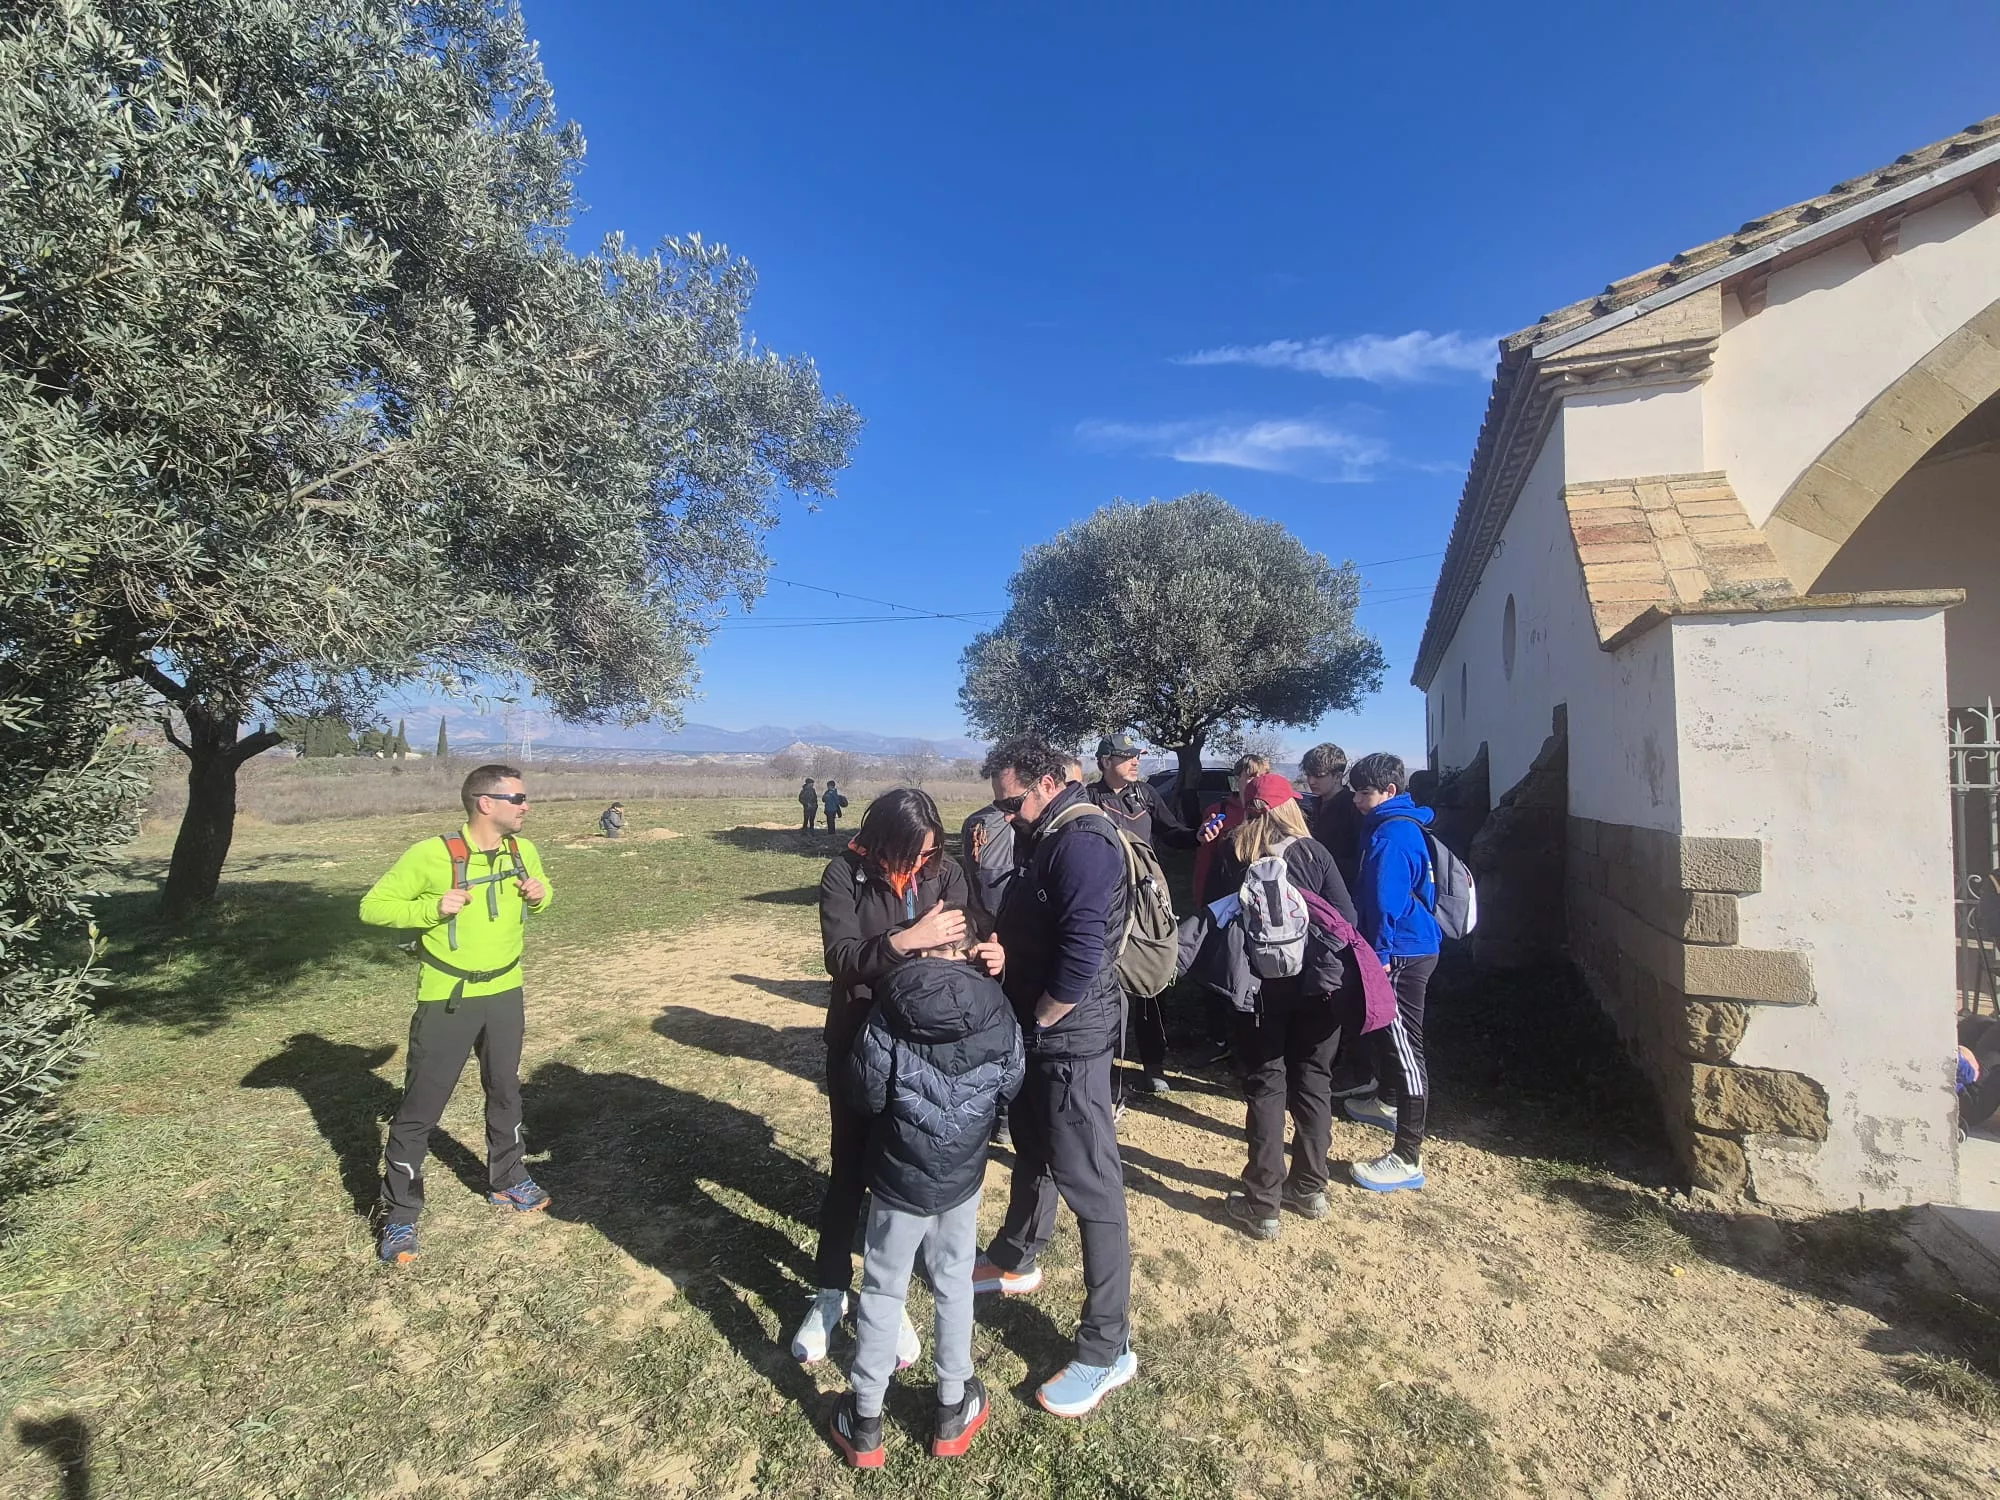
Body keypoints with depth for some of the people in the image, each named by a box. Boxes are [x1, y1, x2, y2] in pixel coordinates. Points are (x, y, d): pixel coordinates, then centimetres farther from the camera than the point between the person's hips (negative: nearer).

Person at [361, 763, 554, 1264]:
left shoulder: (522, 851, -3)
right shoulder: (431, 855, -20)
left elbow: (541, 890, 15)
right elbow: (373, 906, -13)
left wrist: (541, 895, -9)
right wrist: (432, 907, -29)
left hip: (505, 994, 5)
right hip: (447, 1000, -5)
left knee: (505, 1091, 19)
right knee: (420, 1108, 4)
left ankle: (508, 1181, 38)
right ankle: (399, 1215, 22)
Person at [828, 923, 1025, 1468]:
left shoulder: (888, 1007, -21)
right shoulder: (996, 1008, -15)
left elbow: (863, 1092, -13)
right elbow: (1010, 1088, -2)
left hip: (899, 1176, -1)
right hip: (964, 1174, 2)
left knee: (882, 1290, 16)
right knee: (954, 1285, 20)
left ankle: (865, 1422, 30)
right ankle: (953, 1411, 36)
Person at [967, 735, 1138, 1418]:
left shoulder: (1082, 842, -22)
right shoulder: (1046, 838, 9)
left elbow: (1082, 957, -28)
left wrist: (1036, 1022, -14)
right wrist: (1000, 951, -6)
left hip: (1071, 1036, -10)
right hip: (1036, 1032, 10)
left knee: (1089, 1183, 1)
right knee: (1032, 1149, 26)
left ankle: (1107, 1349, 15)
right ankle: (1015, 1261, 49)